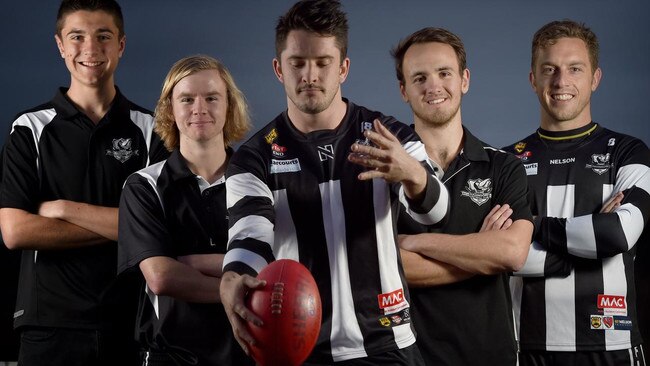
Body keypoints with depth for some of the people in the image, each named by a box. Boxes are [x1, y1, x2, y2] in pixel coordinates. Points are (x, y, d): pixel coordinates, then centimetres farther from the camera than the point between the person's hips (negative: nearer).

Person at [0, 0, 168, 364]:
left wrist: (65, 209, -10)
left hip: (133, 320, 1)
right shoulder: (30, 129, 3)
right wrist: (114, 225, -11)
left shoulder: (151, 129, 5)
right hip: (51, 322, 0)